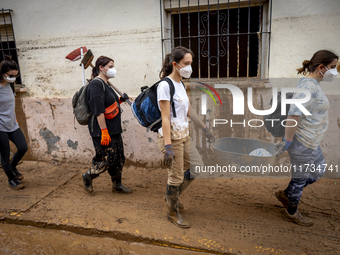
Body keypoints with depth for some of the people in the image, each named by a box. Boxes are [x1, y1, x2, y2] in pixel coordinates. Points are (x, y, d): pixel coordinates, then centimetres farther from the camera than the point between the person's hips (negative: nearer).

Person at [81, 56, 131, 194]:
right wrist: (104, 131, -25)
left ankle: (117, 184, 25)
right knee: (110, 158, -3)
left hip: (114, 129, 10)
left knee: (119, 157, 11)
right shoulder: (96, 84, -14)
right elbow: (98, 110, -22)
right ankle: (88, 176, 19)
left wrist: (120, 100, 10)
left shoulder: (105, 84, 17)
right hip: (102, 129, -10)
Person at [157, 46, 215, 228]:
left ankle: (171, 196, 36)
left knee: (196, 168, 16)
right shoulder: (165, 85, -16)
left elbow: (189, 112, 16)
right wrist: (168, 146, -23)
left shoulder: (181, 84, 10)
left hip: (184, 135, 9)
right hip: (172, 137, -9)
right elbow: (165, 118, -20)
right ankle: (173, 212, 27)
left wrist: (205, 129, 18)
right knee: (176, 176, 3)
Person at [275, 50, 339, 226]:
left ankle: (285, 194, 34)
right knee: (300, 178, 8)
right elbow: (293, 115, -30)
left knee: (319, 171, 24)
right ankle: (291, 213, 31)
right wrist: (287, 142, -24)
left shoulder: (310, 84, 10)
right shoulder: (309, 87, -23)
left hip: (309, 141, 10)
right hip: (302, 143, -10)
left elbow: (300, 112, 18)